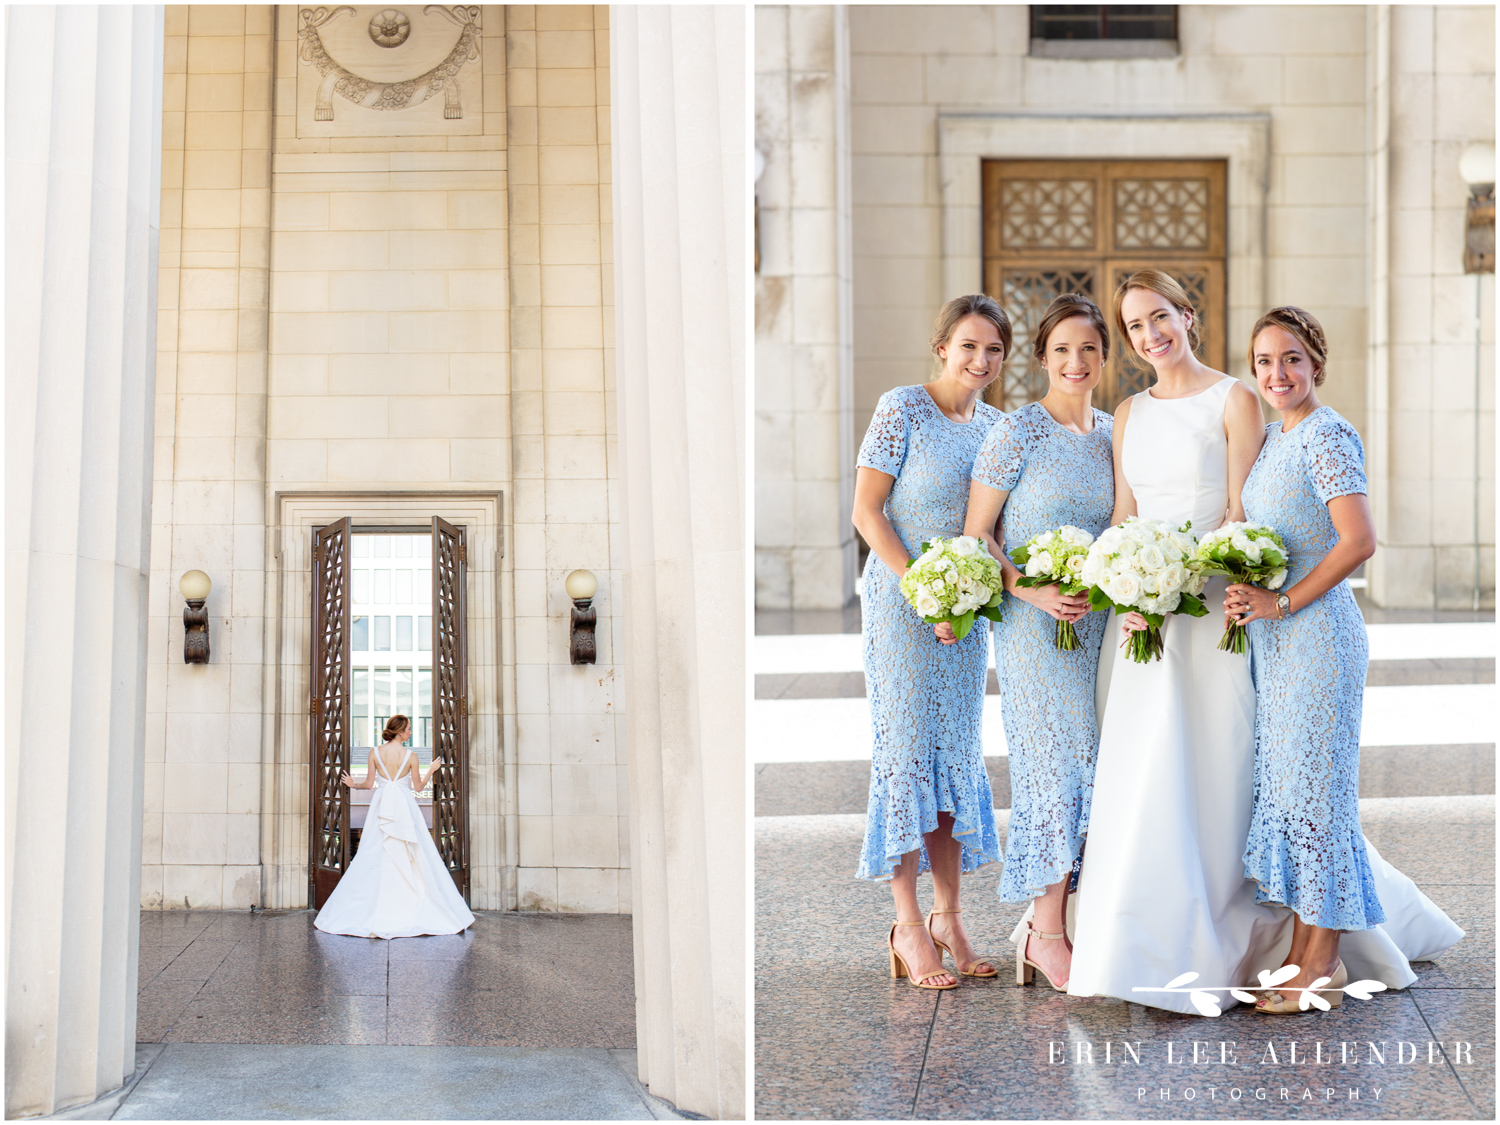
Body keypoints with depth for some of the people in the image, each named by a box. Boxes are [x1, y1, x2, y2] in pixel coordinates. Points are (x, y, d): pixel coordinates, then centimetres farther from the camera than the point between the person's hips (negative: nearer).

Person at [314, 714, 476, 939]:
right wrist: (432, 770, 16)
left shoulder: (375, 753, -2)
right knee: (413, 862, 3)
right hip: (405, 809, -2)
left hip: (381, 808, 2)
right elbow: (417, 787, 1)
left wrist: (354, 784, 21)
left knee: (375, 860, 4)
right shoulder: (410, 756, -6)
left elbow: (369, 783, 1)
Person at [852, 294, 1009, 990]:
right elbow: (866, 511, -11)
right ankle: (907, 925, 2)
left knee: (956, 753, 8)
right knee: (906, 749, -4)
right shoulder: (902, 409, -8)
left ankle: (947, 916, 16)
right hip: (902, 600, -6)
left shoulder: (994, 424, 10)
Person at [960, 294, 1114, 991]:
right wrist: (1032, 591, -20)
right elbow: (976, 534, -7)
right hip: (1035, 622, -6)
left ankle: (1061, 912, 16)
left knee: (1092, 766, 6)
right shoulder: (1019, 432, -7)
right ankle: (1046, 933, 1)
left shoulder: (1113, 433, 11)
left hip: (1100, 620, 6)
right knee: (1056, 761, -7)